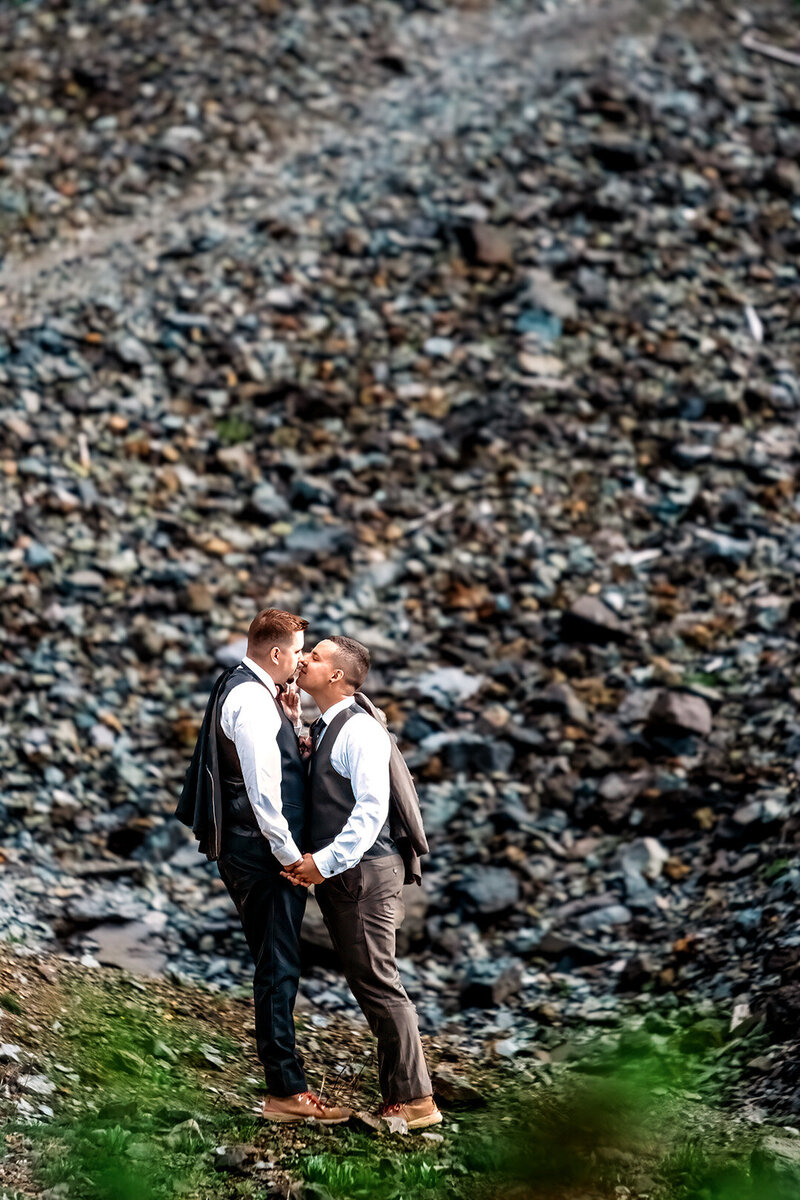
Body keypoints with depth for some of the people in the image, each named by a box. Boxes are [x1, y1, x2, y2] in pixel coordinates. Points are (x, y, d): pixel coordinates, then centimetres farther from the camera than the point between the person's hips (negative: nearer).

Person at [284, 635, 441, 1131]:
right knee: (370, 985, 12)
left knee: (379, 986, -8)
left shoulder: (360, 730, -14)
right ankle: (397, 1095, 18)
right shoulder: (323, 729, 16)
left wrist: (325, 862, -23)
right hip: (339, 874, 10)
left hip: (365, 873, -10)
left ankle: (416, 1101, -4)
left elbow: (371, 808, -21)